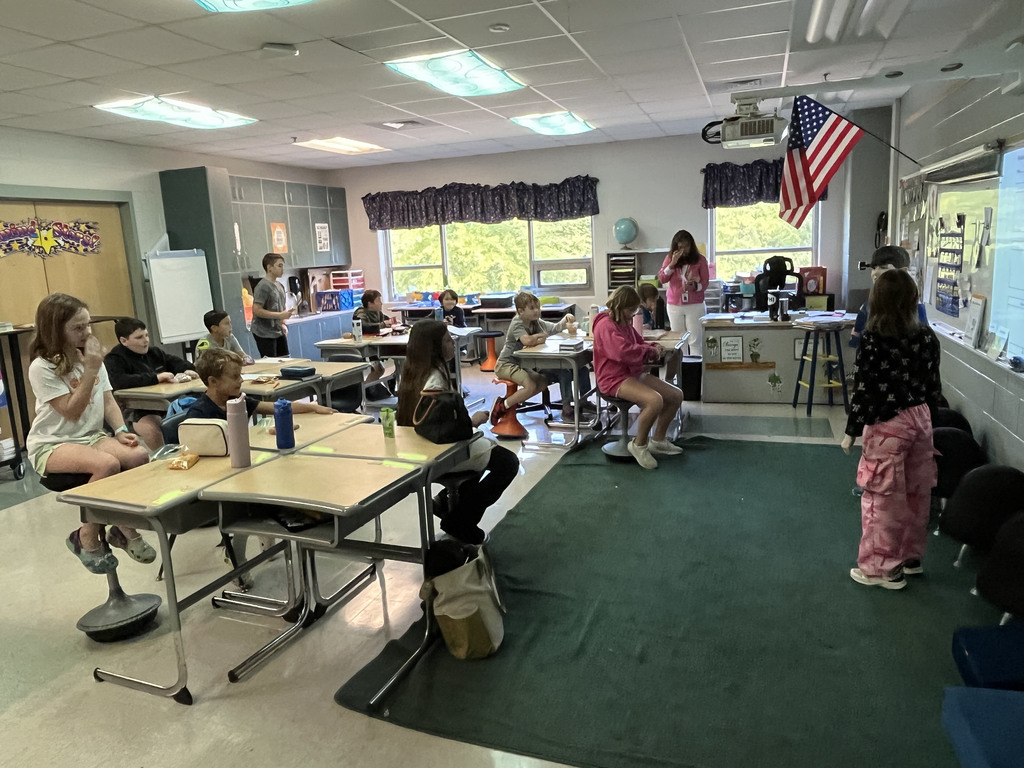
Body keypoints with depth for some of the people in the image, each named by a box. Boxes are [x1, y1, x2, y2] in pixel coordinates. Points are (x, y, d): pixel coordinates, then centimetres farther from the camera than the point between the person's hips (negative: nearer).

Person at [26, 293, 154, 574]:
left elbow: (107, 401, 6)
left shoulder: (90, 356, 5)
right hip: (52, 444, -5)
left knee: (139, 456, -24)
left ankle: (125, 528, -5)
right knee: (108, 464, -34)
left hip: (90, 436, 5)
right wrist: (90, 370, -21)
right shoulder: (42, 367, -13)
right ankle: (87, 538, -10)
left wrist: (121, 431, -11)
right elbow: (72, 412, -18)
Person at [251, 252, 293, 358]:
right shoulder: (263, 286, -14)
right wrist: (280, 315, -22)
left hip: (279, 332, 8)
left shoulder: (280, 286, 12)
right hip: (264, 333, -8)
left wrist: (282, 324, 9)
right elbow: (257, 311, -20)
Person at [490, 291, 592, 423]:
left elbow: (556, 328, 11)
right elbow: (528, 341, -37)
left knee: (543, 383, -3)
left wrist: (566, 319, -10)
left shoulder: (536, 322, 7)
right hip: (506, 364, -9)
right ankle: (502, 406, -12)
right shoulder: (517, 324, -19)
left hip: (521, 363, 9)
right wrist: (542, 336, -18)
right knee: (531, 386, -25)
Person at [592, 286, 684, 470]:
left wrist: (652, 349, 0)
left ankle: (658, 440, 19)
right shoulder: (606, 325, -16)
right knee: (655, 400, -32)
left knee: (676, 395, 4)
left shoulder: (625, 323, 14)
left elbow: (639, 343, 24)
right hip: (614, 379, -10)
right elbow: (624, 351, -30)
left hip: (634, 373, 10)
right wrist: (651, 352, -16)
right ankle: (639, 445, -10)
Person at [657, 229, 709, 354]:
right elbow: (661, 279, -3)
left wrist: (695, 287, -24)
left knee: (695, 341, -4)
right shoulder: (670, 258, 5)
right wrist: (673, 263, -14)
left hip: (695, 305, -2)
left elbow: (704, 283, -3)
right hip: (674, 305, 2)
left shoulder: (700, 259, -2)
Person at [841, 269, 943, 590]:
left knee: (883, 498, 4)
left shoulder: (873, 338, -16)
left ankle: (883, 568, 13)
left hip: (887, 425, -6)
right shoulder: (926, 336, 1)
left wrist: (851, 431, -7)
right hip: (920, 419, 7)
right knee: (916, 493, 17)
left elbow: (864, 389, -15)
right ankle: (911, 556, 33)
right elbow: (933, 386, 8)